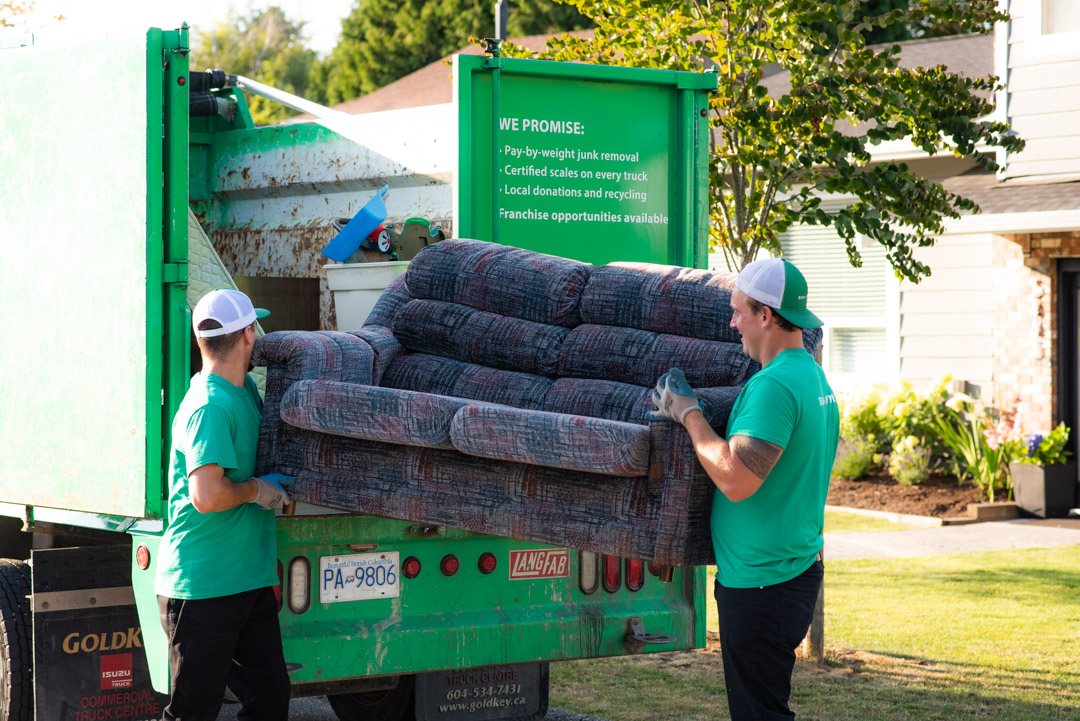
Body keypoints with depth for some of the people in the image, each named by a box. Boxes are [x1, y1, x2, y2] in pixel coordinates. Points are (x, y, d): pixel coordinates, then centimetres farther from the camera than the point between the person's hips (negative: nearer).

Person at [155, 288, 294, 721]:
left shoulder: (244, 391, 11)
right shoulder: (210, 406, -18)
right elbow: (208, 496, -29)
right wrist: (256, 489, -14)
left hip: (249, 582, 9)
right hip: (202, 588, -9)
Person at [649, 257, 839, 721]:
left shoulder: (774, 384, -21)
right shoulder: (814, 377, 12)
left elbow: (736, 480, -26)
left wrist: (689, 414, -14)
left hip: (761, 582, -10)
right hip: (797, 571, 10)